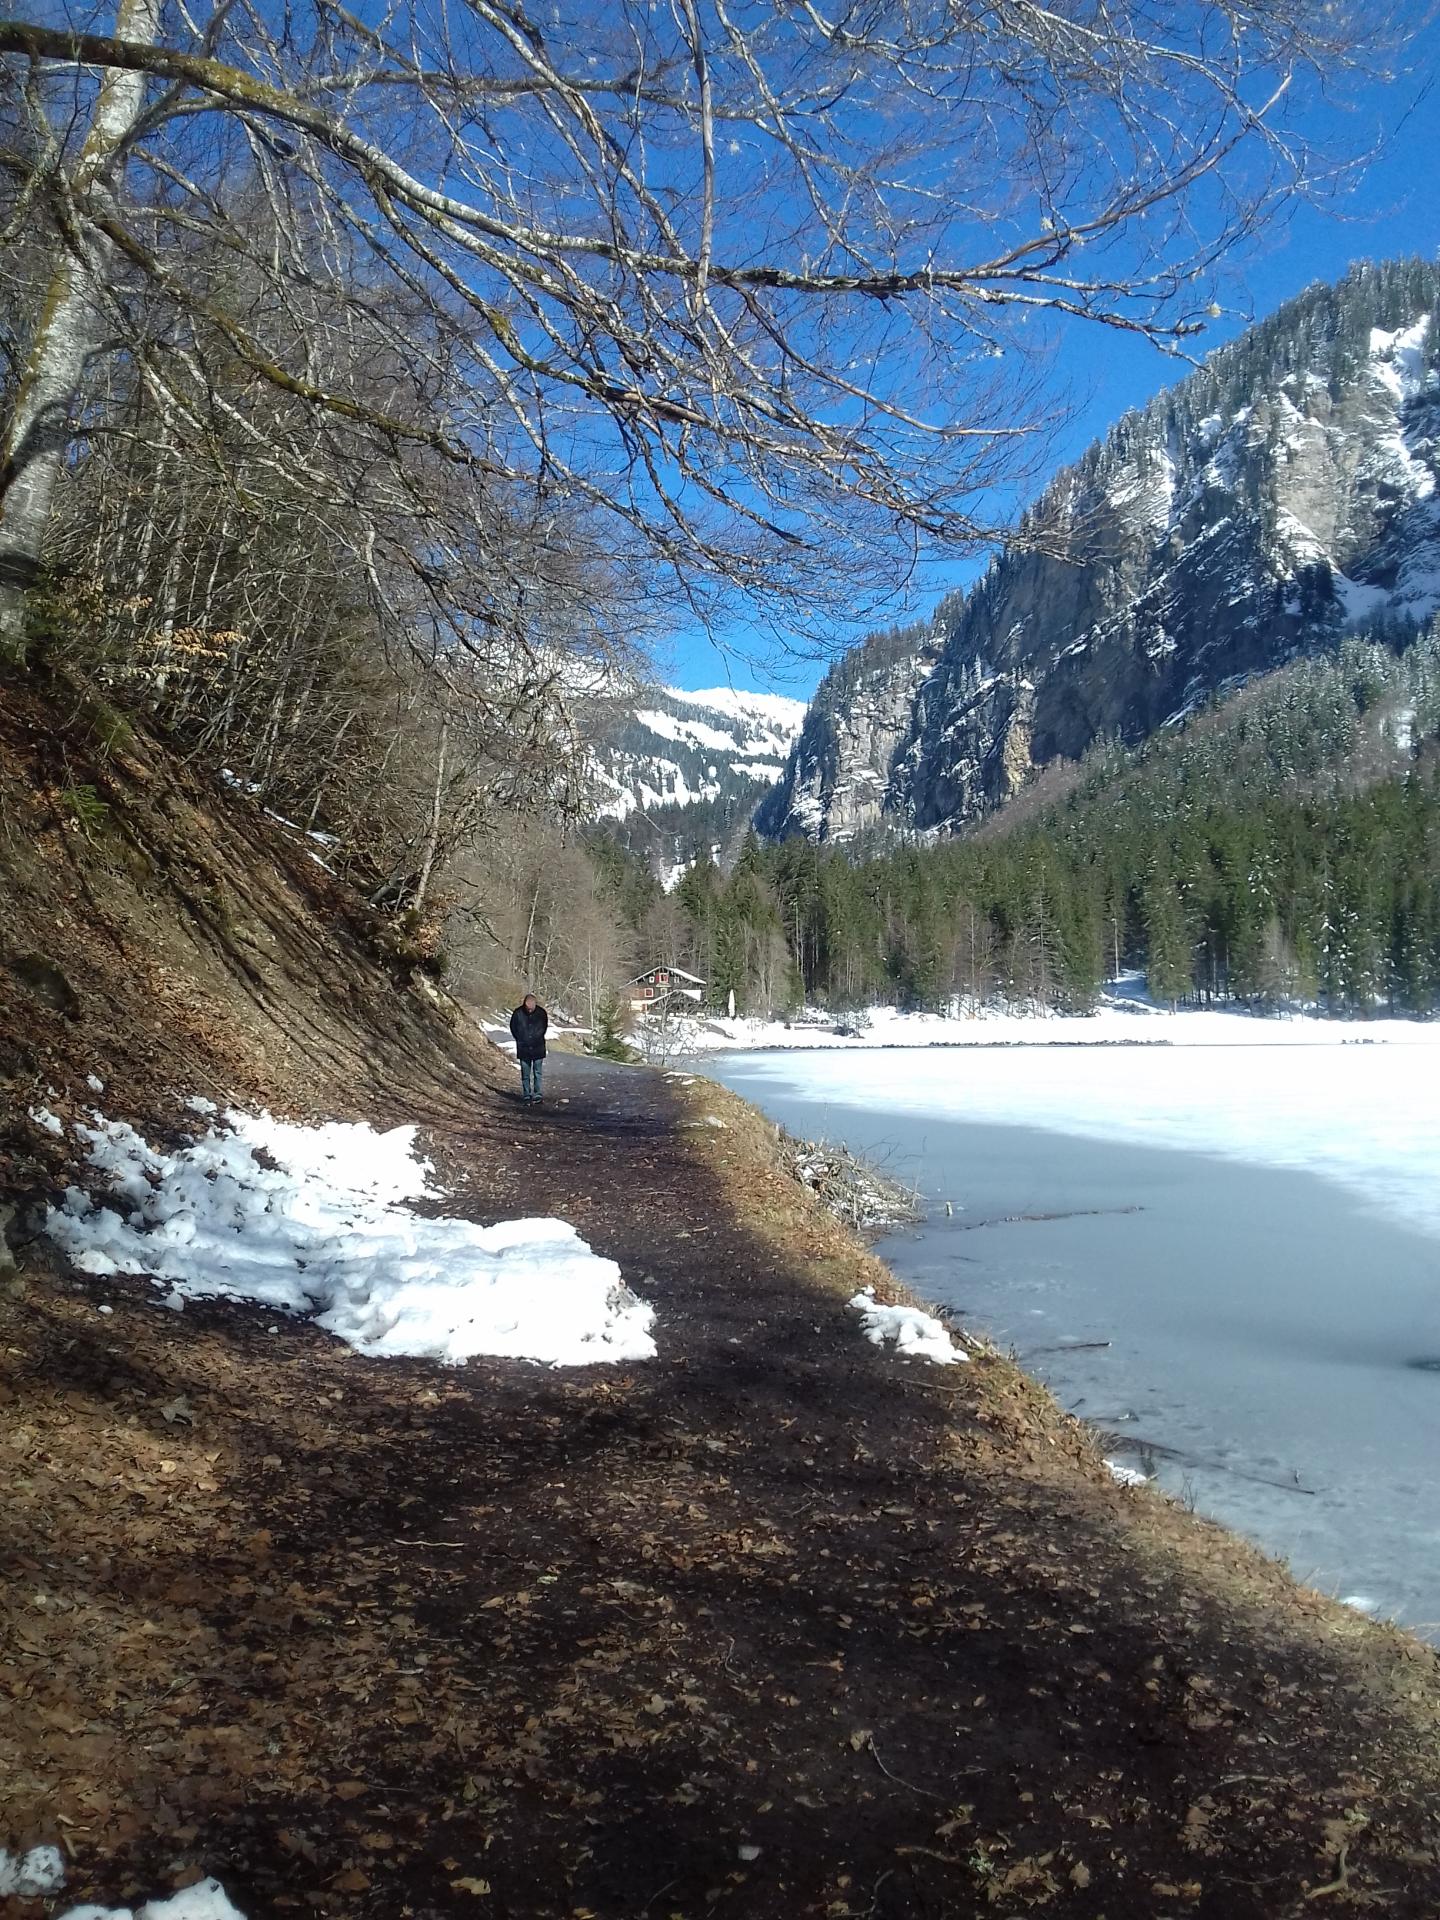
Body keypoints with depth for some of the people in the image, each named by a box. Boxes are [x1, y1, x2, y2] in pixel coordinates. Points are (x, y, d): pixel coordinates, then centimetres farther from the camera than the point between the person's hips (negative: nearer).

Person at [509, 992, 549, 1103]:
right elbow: (513, 1028, 4)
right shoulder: (518, 1013, -11)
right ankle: (526, 1096, 10)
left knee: (538, 1073, 3)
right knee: (525, 1074, 4)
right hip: (523, 1049, 0)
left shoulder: (541, 1012, -8)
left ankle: (537, 1095, 9)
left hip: (538, 1048, 0)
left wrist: (539, 1038, 9)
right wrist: (520, 1040, 5)